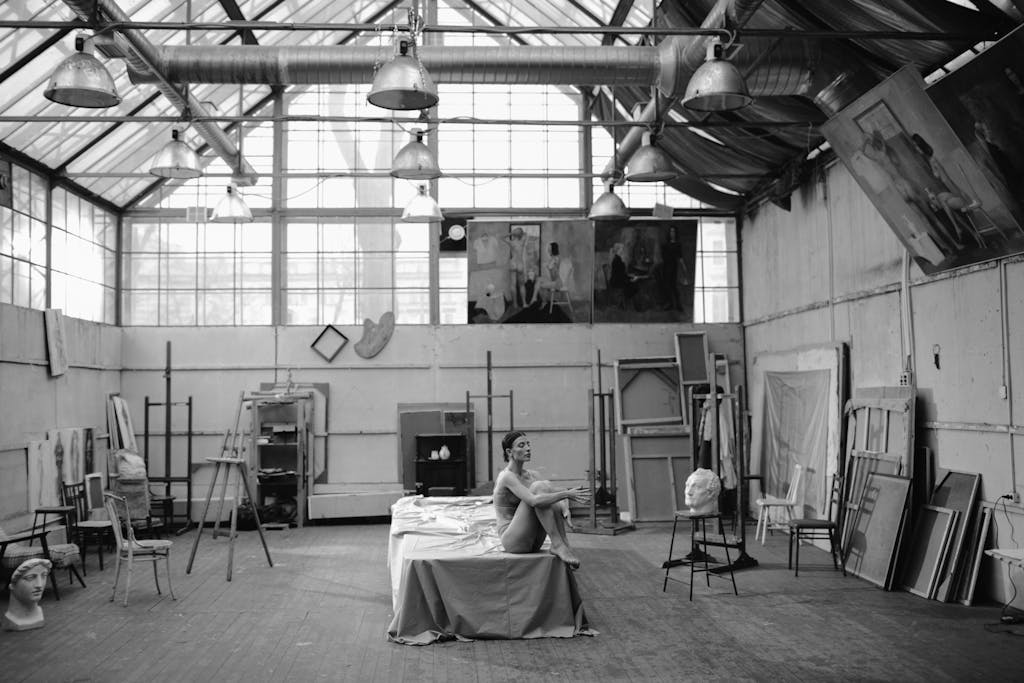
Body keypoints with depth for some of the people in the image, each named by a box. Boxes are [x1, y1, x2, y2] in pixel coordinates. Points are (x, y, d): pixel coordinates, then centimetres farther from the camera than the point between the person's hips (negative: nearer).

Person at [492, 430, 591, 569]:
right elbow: (534, 501, -29)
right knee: (538, 487, -21)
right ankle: (557, 545, -24)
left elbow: (558, 493, 5)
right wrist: (567, 493, -31)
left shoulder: (531, 475, 12)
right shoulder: (507, 477, -14)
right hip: (511, 540, -7)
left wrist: (565, 508, -17)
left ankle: (564, 545, -17)